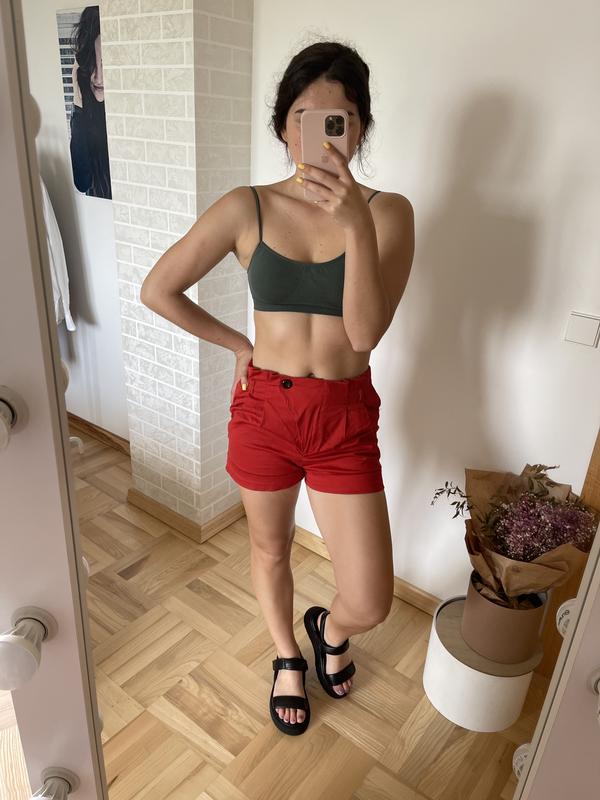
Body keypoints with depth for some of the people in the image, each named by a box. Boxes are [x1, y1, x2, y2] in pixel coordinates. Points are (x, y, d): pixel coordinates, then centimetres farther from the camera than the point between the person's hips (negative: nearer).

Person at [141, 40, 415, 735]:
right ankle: (288, 656, 54)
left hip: (346, 418, 0)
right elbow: (157, 290, 0)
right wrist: (239, 344, 3)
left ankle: (328, 628, 43)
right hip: (264, 409, 1)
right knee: (270, 550, 22)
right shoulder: (247, 208, -5)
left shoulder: (387, 212, -6)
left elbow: (366, 331, -17)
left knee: (370, 605, 3)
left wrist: (356, 223, -28)